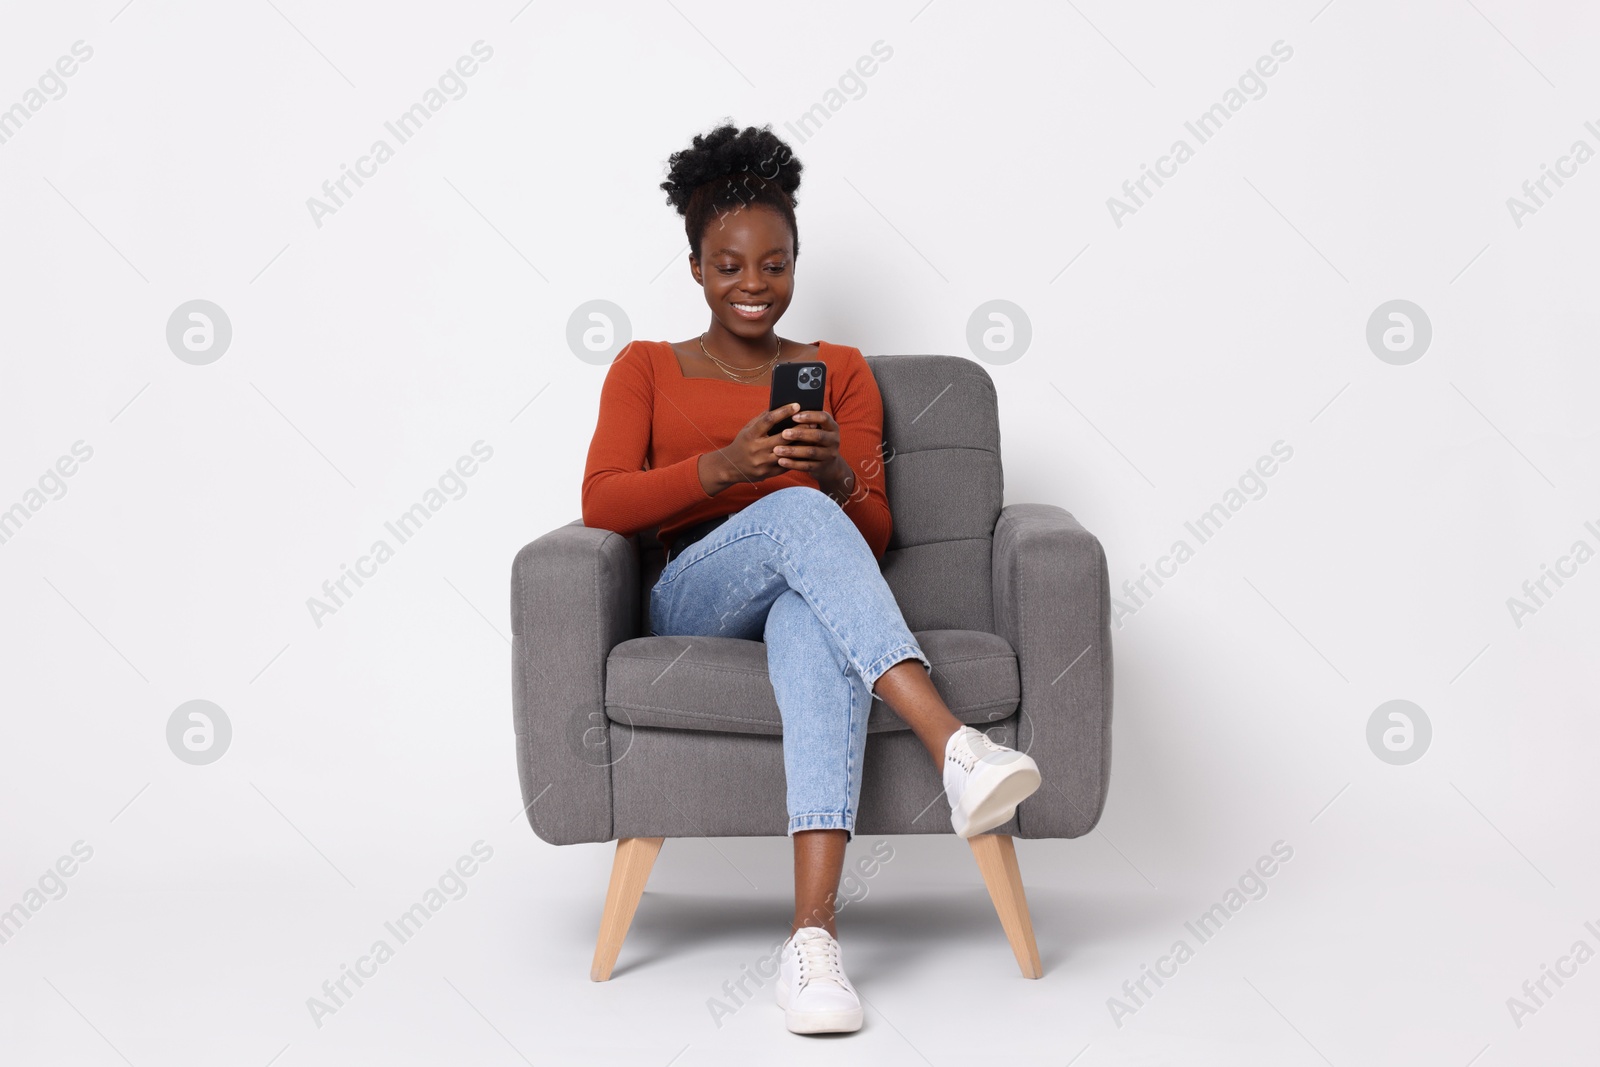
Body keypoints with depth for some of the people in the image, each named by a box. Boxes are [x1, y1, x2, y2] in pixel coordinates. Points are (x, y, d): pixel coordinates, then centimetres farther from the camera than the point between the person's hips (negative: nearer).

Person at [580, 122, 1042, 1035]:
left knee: (814, 618, -41)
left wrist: (837, 473, -12)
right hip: (694, 598, -1)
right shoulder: (647, 367, 18)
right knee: (797, 515, -37)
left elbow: (875, 535, 12)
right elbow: (602, 503, 0)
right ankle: (953, 745, -53)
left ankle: (814, 934, -55)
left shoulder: (842, 370, 21)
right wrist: (727, 464, -16)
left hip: (805, 597, 1)